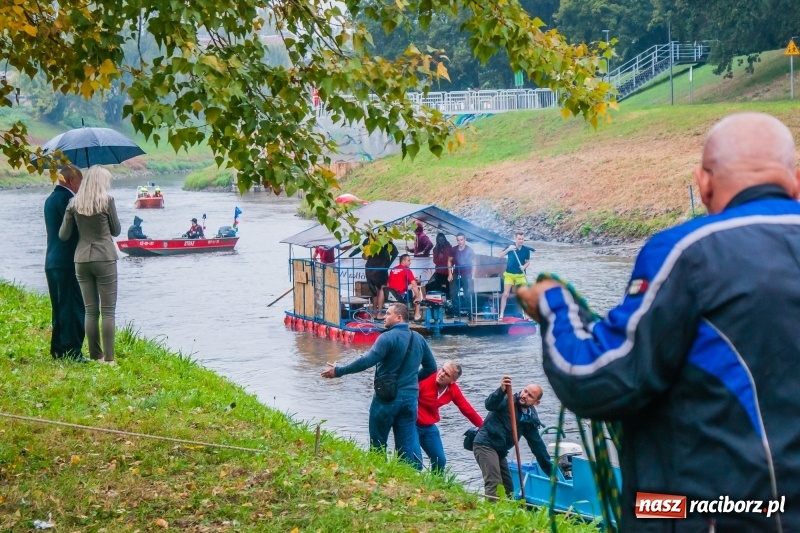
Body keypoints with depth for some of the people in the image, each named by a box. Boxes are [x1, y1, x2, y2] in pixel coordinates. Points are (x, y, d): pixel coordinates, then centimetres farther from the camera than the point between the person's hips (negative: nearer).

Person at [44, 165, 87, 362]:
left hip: (53, 262, 10)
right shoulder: (65, 198, -14)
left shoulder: (51, 199, 17)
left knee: (60, 307, 15)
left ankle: (58, 350, 18)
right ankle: (72, 351, -8)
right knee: (73, 307, -7)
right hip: (68, 262, -10)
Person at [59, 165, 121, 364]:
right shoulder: (107, 200, -6)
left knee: (90, 311, 10)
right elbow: (116, 230, 2)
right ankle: (108, 358, -4)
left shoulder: (74, 203, 3)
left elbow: (63, 235, 4)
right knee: (108, 311, 0)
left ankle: (95, 355, 12)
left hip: (81, 260, 4)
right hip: (104, 259, -4)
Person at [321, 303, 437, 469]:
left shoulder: (389, 337, -13)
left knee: (377, 446, 9)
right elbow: (431, 367, 17)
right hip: (410, 399, 6)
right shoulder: (419, 339, 9)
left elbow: (367, 361, -22)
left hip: (387, 400, -6)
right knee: (407, 447, 6)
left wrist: (339, 371, -16)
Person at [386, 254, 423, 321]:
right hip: (401, 295, -7)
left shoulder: (392, 270, 14)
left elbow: (388, 285, 19)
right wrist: (418, 297, -10)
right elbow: (414, 284, -13)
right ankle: (417, 315, 7)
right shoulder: (407, 270, -4)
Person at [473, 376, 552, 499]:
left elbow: (538, 447, 14)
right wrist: (502, 390, -50)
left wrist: (551, 472, 13)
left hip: (499, 450, 9)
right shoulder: (508, 401, -10)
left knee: (508, 489, 12)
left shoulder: (530, 419, 9)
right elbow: (490, 405, -31)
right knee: (494, 484, -21)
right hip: (485, 445, -9)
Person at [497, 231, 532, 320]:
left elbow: (528, 261, 9)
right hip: (509, 274, -2)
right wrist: (508, 249, -28)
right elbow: (500, 256, -13)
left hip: (521, 275, 2)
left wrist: (524, 266, -13)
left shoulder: (526, 249, -2)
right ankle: (501, 314, 1)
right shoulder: (510, 247, -6)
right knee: (505, 294, -5)